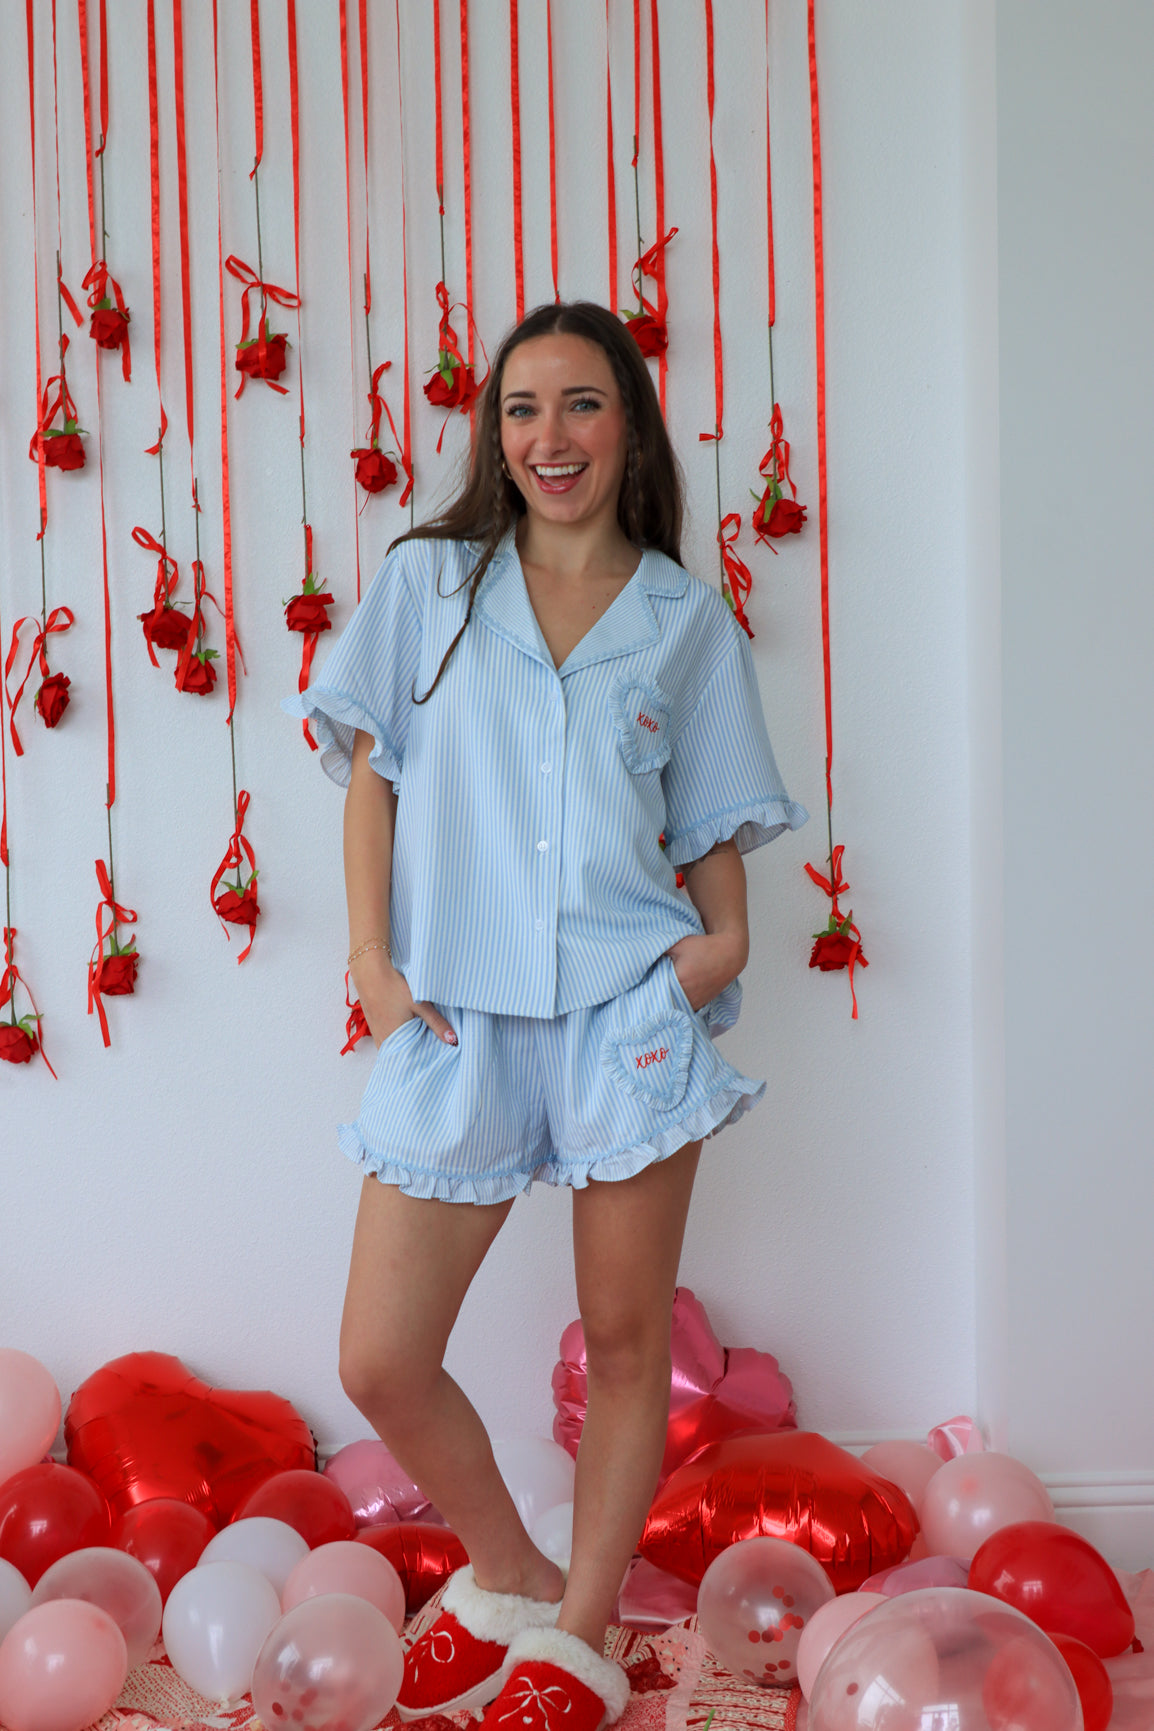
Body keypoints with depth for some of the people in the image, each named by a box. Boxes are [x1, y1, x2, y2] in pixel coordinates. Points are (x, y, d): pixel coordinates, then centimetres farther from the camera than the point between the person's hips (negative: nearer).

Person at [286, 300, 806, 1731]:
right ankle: (509, 1576, 30)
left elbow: (711, 822, 11)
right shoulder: (427, 580, 10)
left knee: (626, 1339, 7)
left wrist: (726, 935, -8)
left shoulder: (687, 618, 9)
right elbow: (371, 771, 7)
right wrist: (372, 956, -2)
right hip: (456, 1020, 1)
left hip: (630, 1010, 0)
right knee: (380, 1365, 2)